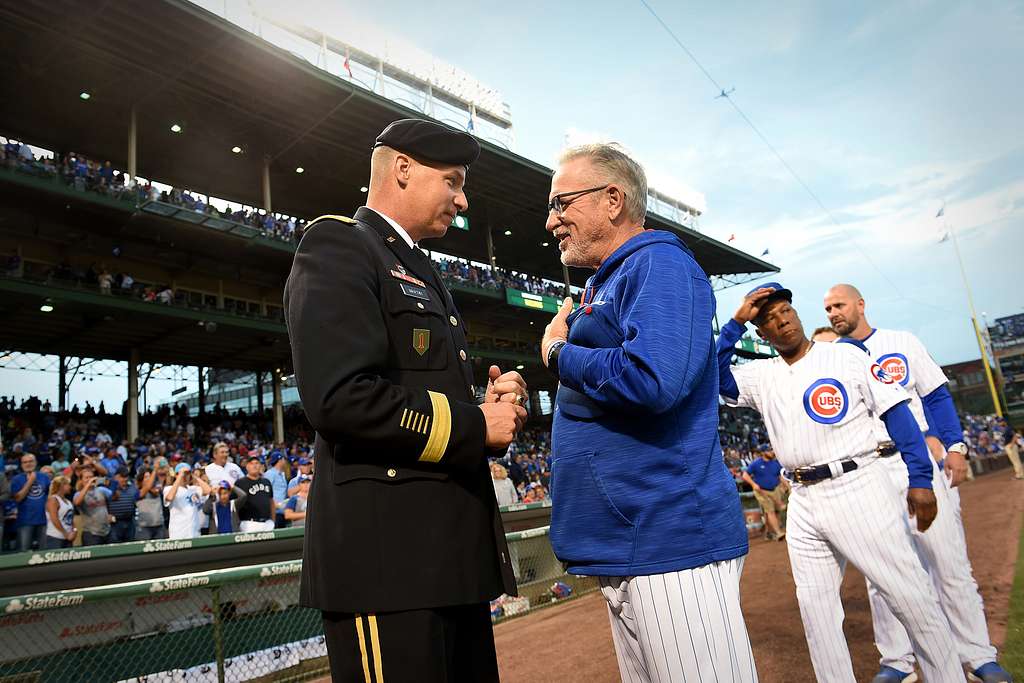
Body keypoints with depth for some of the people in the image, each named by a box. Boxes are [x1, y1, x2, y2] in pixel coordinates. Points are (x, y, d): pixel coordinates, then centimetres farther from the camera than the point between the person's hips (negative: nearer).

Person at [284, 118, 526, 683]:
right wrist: (476, 427, -13)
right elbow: (341, 398, -22)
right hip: (387, 557, -9)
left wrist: (490, 402, 2)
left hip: (450, 550, 10)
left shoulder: (421, 274, 21)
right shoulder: (338, 245, -8)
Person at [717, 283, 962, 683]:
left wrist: (920, 478, -9)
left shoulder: (846, 356, 2)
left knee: (912, 597, -2)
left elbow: (896, 412, -2)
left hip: (859, 488, -4)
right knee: (815, 609, 10)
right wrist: (736, 322, -9)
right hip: (803, 502, 4)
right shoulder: (761, 376, 9)